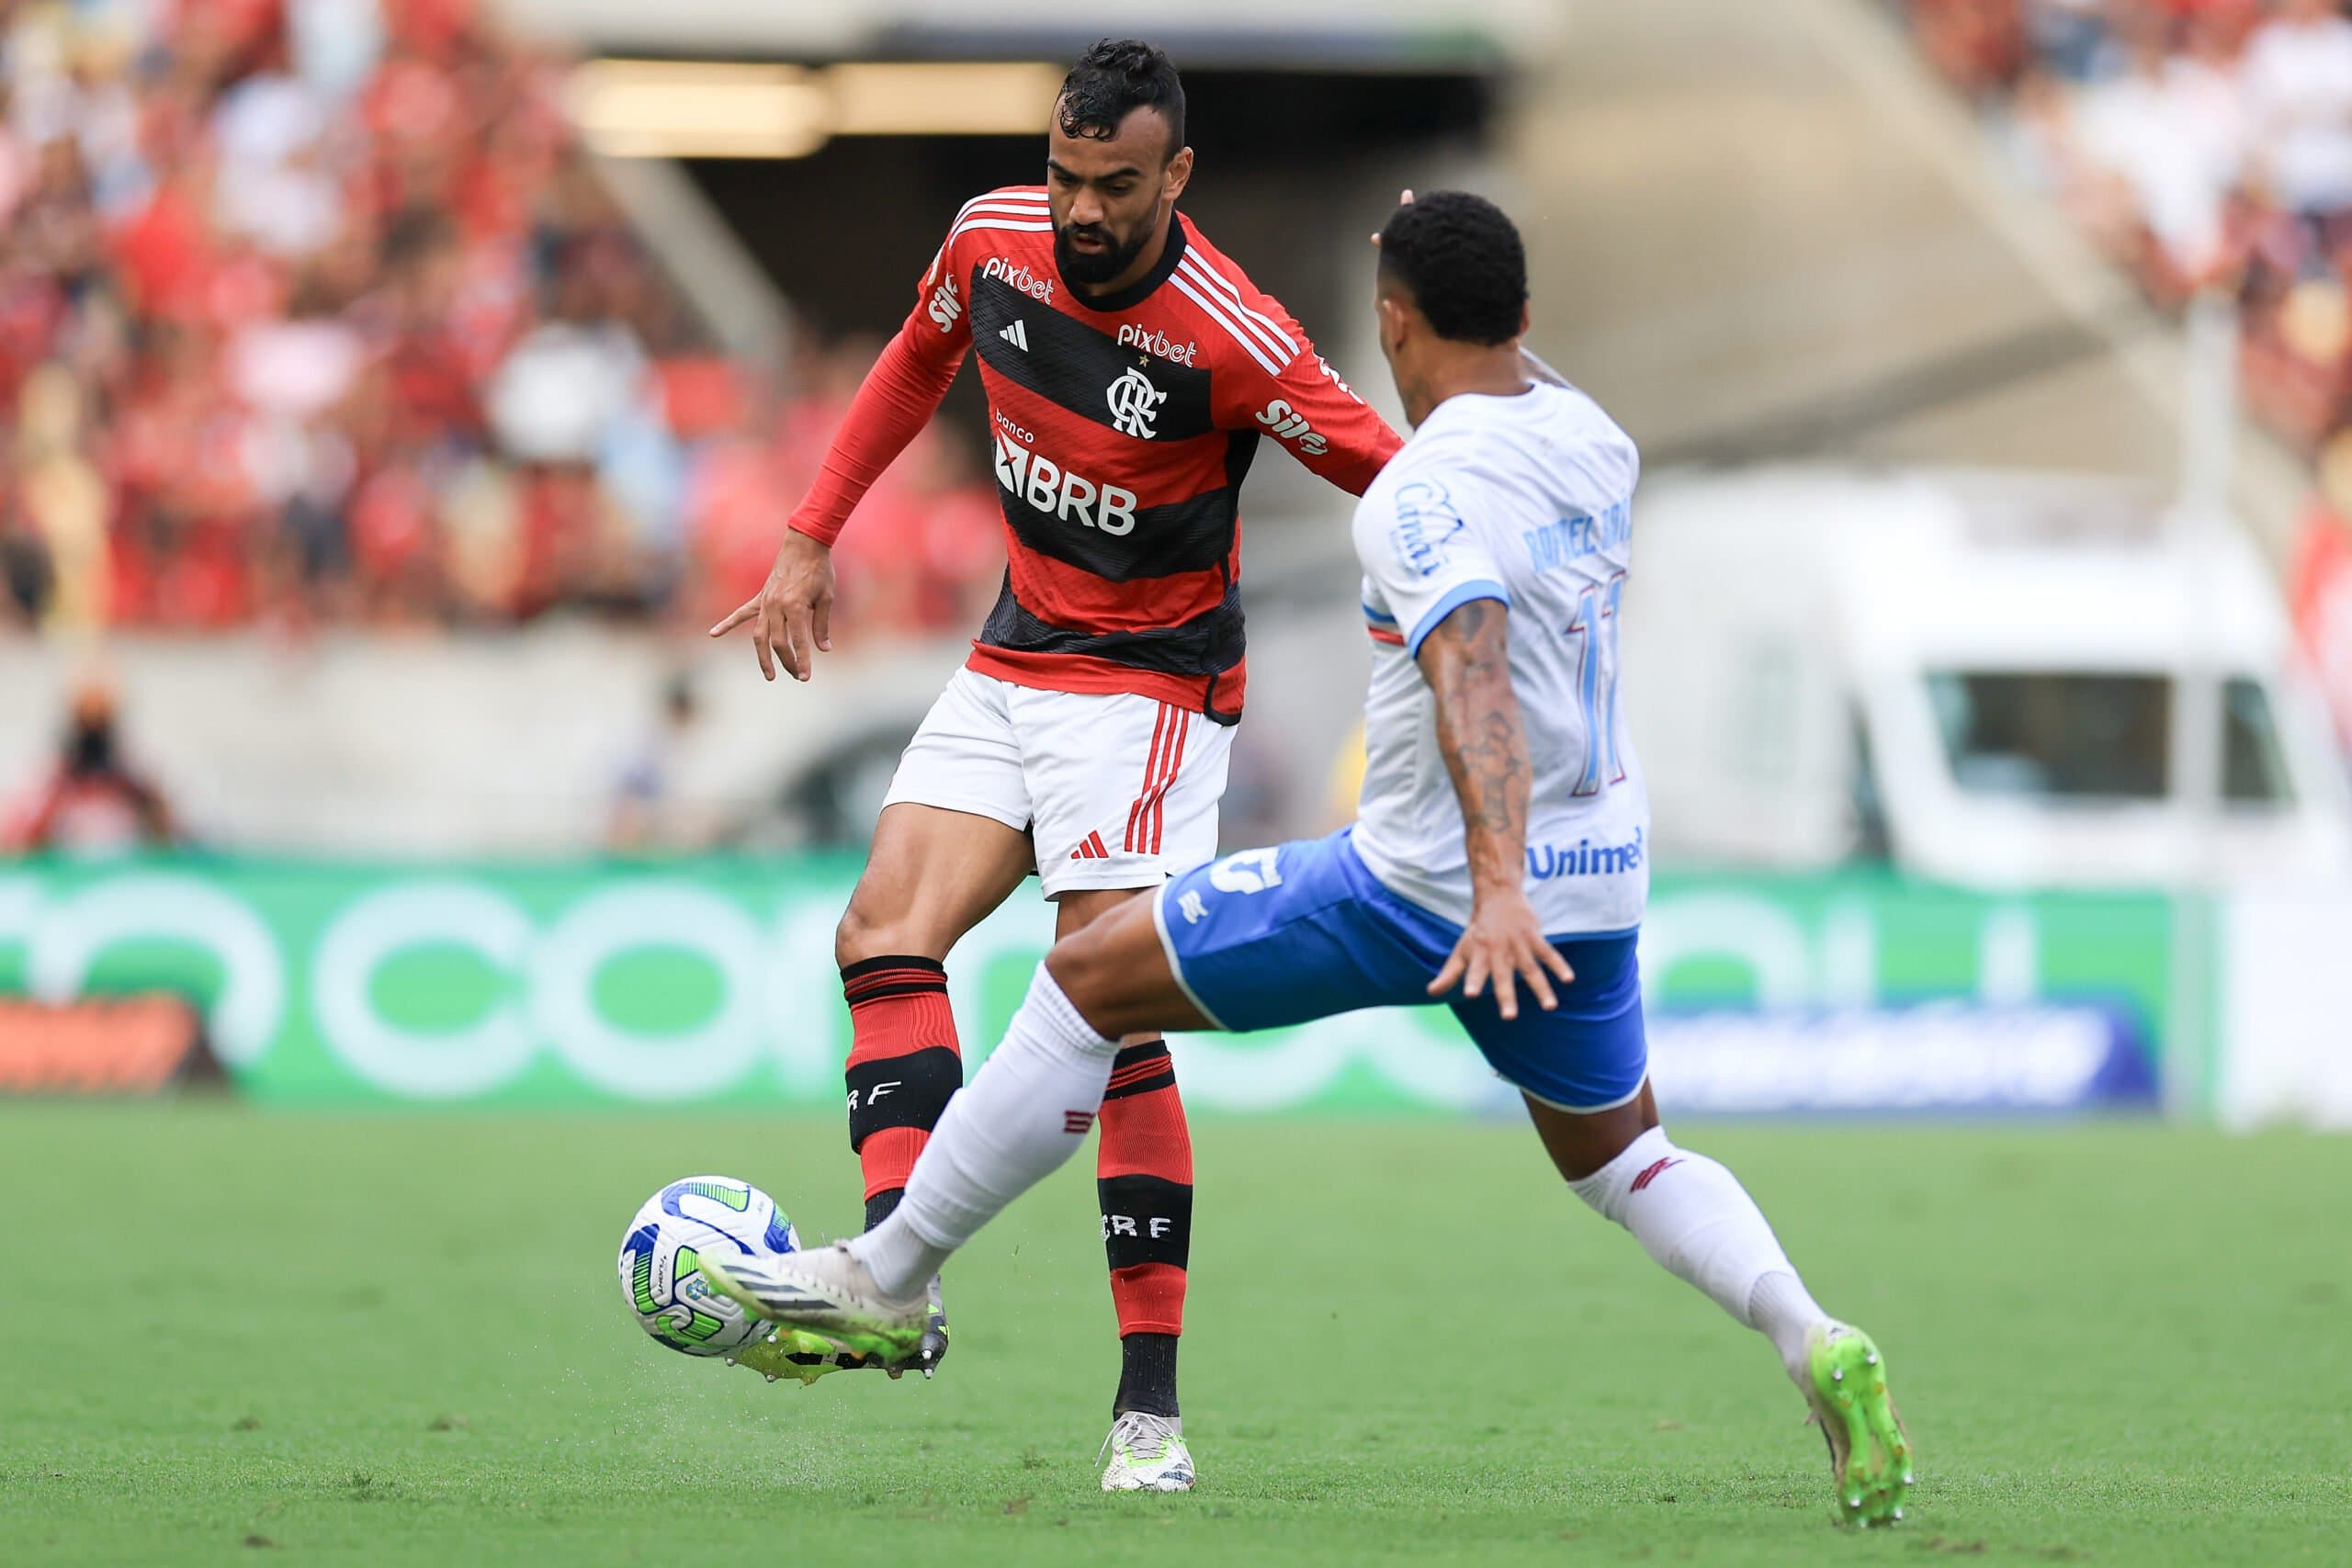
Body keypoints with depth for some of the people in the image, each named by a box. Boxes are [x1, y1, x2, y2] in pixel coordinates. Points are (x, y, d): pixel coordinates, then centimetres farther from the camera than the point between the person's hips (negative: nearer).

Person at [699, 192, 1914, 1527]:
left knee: (1089, 980, 3)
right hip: (1600, 883, 7)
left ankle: (887, 1281, 8)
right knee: (1619, 1156, 26)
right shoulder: (1594, 440, 5)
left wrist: (1497, 889, -45)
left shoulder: (1425, 494, -19)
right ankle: (1816, 1345, 0)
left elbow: (1475, 684, -34)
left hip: (1427, 890, -7)